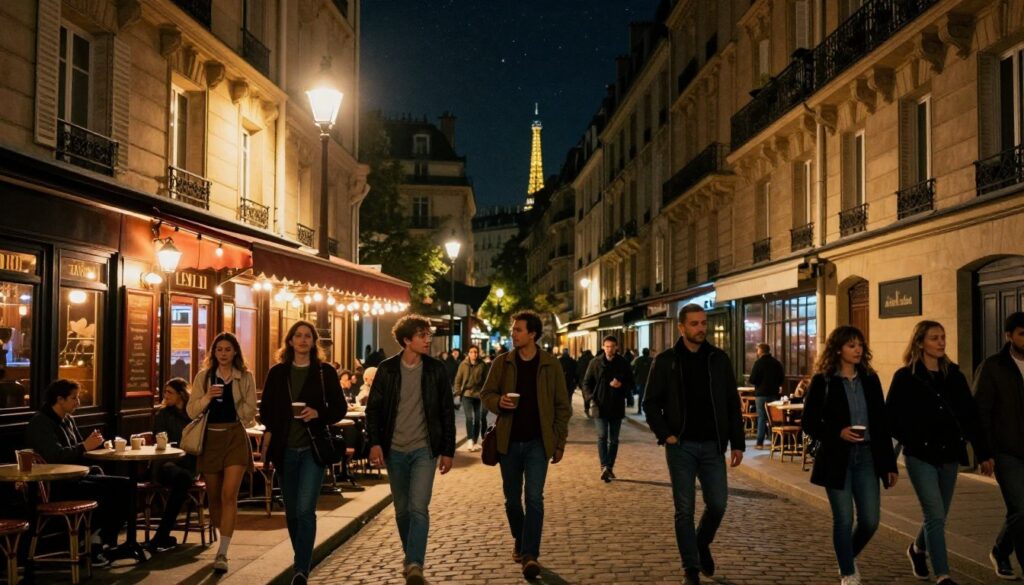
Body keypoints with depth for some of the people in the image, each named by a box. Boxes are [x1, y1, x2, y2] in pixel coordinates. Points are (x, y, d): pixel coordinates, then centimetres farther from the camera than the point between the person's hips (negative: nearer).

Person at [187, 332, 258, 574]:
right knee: (214, 495, 11)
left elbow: (251, 413, 7)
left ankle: (222, 553, -14)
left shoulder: (245, 377, 3)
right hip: (210, 438, 2)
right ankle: (223, 540, 33)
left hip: (235, 437, -2)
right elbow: (191, 411, -1)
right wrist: (207, 397, -15)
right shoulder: (203, 376, 5)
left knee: (229, 495, -13)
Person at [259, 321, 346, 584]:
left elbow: (340, 407, 2)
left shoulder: (325, 372, 0)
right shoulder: (277, 372, 6)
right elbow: (266, 408, 11)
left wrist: (318, 414, -16)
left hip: (313, 448, -3)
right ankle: (302, 559, 30)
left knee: (305, 510, -13)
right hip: (285, 449, 3)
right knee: (291, 511, 12)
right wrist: (268, 439, 0)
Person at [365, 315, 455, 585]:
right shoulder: (387, 369, -2)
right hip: (395, 450, 2)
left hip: (424, 449, -2)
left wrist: (448, 451, 0)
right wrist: (375, 442, -10)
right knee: (401, 509, 12)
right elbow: (373, 408, 2)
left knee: (418, 507, -15)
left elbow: (447, 411, 2)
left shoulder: (435, 369, -2)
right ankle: (410, 556, 31)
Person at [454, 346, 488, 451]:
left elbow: (486, 380, 0)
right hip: (467, 394, -1)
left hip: (478, 394, 1)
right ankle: (471, 441, -12)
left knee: (477, 418, 8)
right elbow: (458, 379, 2)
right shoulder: (463, 364, -2)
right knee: (469, 417, -12)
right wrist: (458, 391, -5)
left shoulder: (482, 365, -3)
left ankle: (475, 441, 20)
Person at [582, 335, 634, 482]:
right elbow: (587, 382, 5)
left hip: (617, 407, 2)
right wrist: (592, 398, -11)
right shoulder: (595, 363, 0)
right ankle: (604, 467, -22)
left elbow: (631, 384, 8)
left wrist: (621, 385, -13)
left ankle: (610, 468, 19)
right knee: (602, 436, -14)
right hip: (600, 407, -2)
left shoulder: (623, 364, 2)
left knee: (613, 439, 9)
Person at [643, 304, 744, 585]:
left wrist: (737, 442, 2)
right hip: (681, 446, -2)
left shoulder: (719, 359, 4)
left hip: (712, 445, 2)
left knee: (717, 504, 3)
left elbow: (732, 403, 7)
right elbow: (651, 403, 2)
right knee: (684, 509, 1)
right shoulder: (666, 361, -2)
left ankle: (702, 545, 32)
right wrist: (665, 435, -10)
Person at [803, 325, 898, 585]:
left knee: (870, 520, 3)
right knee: (844, 520, 0)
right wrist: (837, 433, -19)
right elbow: (809, 422, -3)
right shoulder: (822, 381, -4)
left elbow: (882, 423, 9)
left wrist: (890, 463, 7)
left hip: (867, 457, 4)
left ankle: (849, 557, 32)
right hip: (837, 459, -4)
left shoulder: (870, 379, 7)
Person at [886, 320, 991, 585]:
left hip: (950, 455, 5)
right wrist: (913, 440, -12)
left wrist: (983, 453, 7)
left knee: (937, 515, 14)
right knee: (935, 515, -11)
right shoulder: (905, 377, -5)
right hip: (920, 456, -5)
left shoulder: (953, 374, 7)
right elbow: (892, 417, -3)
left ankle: (918, 549, 41)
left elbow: (971, 415, 8)